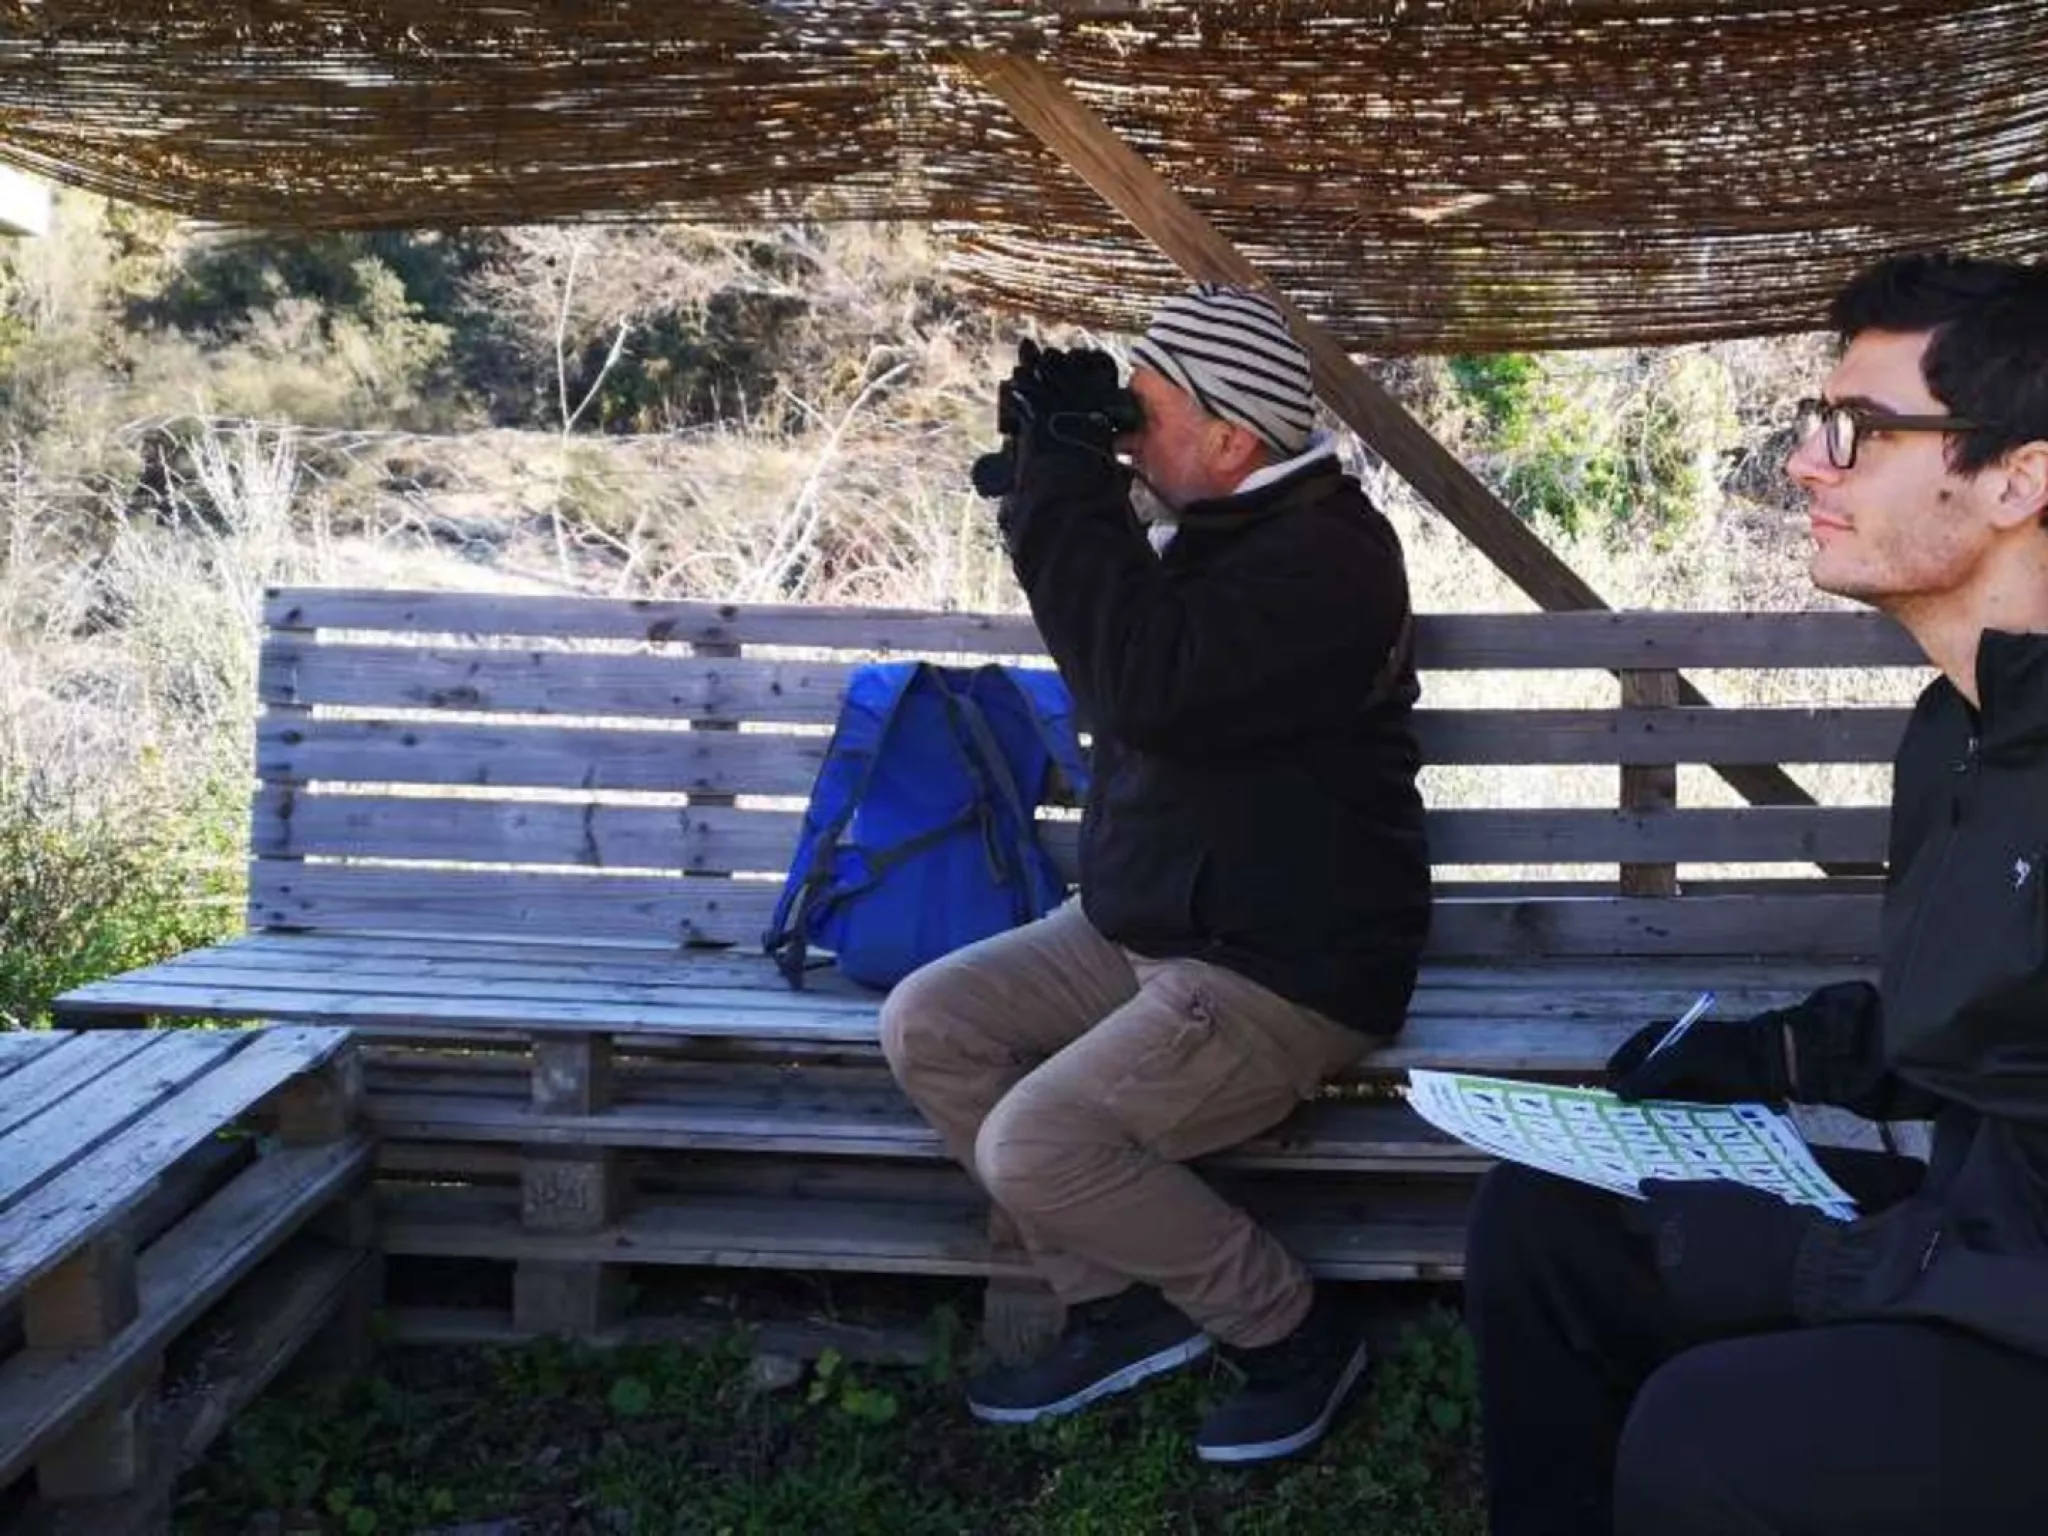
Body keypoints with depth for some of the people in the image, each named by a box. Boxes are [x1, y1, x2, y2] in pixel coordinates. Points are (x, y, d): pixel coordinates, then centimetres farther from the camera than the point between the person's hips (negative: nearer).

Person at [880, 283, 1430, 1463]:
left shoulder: (1327, 556, -22)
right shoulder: (1215, 527, 8)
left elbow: (1145, 688, -36)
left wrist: (1071, 476, -27)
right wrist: (1052, 467, 2)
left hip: (1280, 973, -10)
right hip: (1142, 926, 10)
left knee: (1033, 1147, -22)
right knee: (929, 1025, 0)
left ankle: (1292, 1330, 1)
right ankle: (1124, 1305, 7)